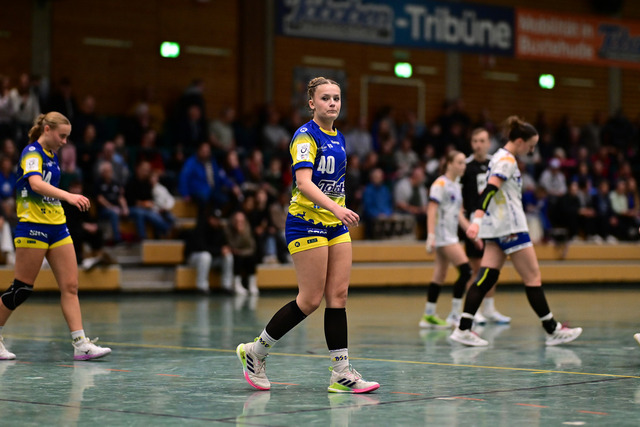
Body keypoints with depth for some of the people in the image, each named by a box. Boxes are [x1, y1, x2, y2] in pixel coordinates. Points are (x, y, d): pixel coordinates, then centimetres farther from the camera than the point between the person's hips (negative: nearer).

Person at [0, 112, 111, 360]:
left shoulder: (52, 155, 14)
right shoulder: (32, 152, -13)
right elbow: (35, 183, -32)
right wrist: (68, 196, -46)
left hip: (56, 226, 8)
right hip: (33, 227, -8)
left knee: (70, 286, -1)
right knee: (21, 288, -2)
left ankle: (81, 345, -4)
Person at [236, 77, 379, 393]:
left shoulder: (338, 138, 13)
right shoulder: (305, 136, -12)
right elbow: (304, 183, -25)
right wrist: (336, 207, -38)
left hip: (335, 225, 8)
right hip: (306, 223, -8)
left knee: (338, 296, 1)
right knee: (311, 299, -7)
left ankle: (341, 373, 1)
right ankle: (255, 351, 9)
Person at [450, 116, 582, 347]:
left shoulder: (499, 158, 17)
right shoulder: (507, 160, -13)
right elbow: (489, 190, -25)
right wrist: (477, 220, -35)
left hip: (496, 227, 9)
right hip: (510, 226, -9)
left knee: (486, 277, 1)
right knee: (532, 277, -2)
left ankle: (463, 329, -8)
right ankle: (552, 330, 5)